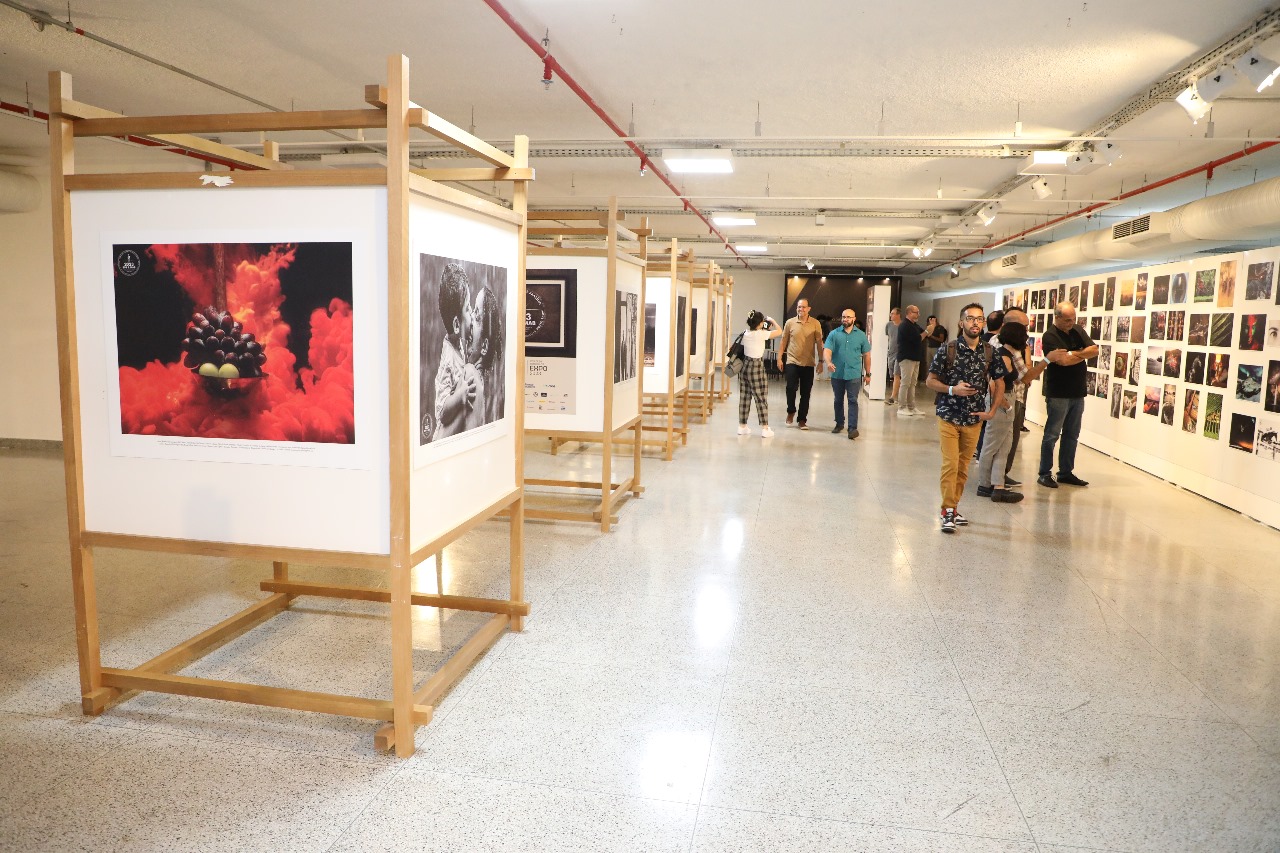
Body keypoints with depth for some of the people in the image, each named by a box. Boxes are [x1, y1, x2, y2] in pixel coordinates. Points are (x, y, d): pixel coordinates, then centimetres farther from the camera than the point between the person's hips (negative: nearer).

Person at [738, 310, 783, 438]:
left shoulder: (746, 334, 3)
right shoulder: (761, 334, -15)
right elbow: (779, 331, -5)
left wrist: (764, 329, 16)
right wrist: (772, 320, 10)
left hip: (745, 366, 6)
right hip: (756, 367, -6)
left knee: (744, 397, 11)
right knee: (761, 399, 1)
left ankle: (742, 426, 17)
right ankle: (765, 429, 3)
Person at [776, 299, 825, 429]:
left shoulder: (815, 324, 0)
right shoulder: (790, 323, 2)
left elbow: (819, 344, 1)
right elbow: (783, 342, 7)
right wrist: (779, 358, 4)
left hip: (808, 364, 0)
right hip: (792, 362, 0)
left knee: (805, 393, 4)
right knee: (791, 388, -8)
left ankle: (802, 419, 15)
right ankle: (791, 411, 18)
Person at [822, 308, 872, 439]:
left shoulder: (861, 335, 4)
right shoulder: (834, 334, 1)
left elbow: (866, 355, 9)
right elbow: (827, 350, -9)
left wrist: (868, 374, 8)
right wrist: (828, 362, -30)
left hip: (854, 375, -1)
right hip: (837, 374, 1)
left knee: (853, 401, -6)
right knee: (838, 400, 13)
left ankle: (853, 427, -8)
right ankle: (839, 424, 27)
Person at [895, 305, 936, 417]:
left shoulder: (914, 325, 17)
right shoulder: (904, 326, -14)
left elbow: (925, 335, 18)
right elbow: (917, 339, -20)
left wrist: (931, 328, 1)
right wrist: (927, 331, -9)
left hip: (915, 358, 9)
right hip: (907, 358, -9)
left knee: (912, 384, 9)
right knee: (905, 384, -8)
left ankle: (911, 407, 12)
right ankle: (902, 408, -6)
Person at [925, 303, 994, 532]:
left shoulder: (990, 352, 2)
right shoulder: (947, 350, -8)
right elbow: (930, 380, -4)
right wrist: (952, 390, -19)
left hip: (974, 419, 3)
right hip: (949, 417, -3)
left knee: (963, 467, 10)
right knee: (950, 464, -8)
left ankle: (953, 506, 23)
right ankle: (947, 511, 2)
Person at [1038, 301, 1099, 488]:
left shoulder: (1078, 330, 8)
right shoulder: (1050, 336, -12)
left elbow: (1095, 350, -1)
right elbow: (1064, 361, -23)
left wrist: (1072, 354, -13)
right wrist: (1083, 354, -6)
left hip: (1078, 392, 7)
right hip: (1058, 394, -7)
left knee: (1072, 435, 11)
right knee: (1052, 434, -1)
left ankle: (1066, 472, 20)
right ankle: (1045, 474, 5)